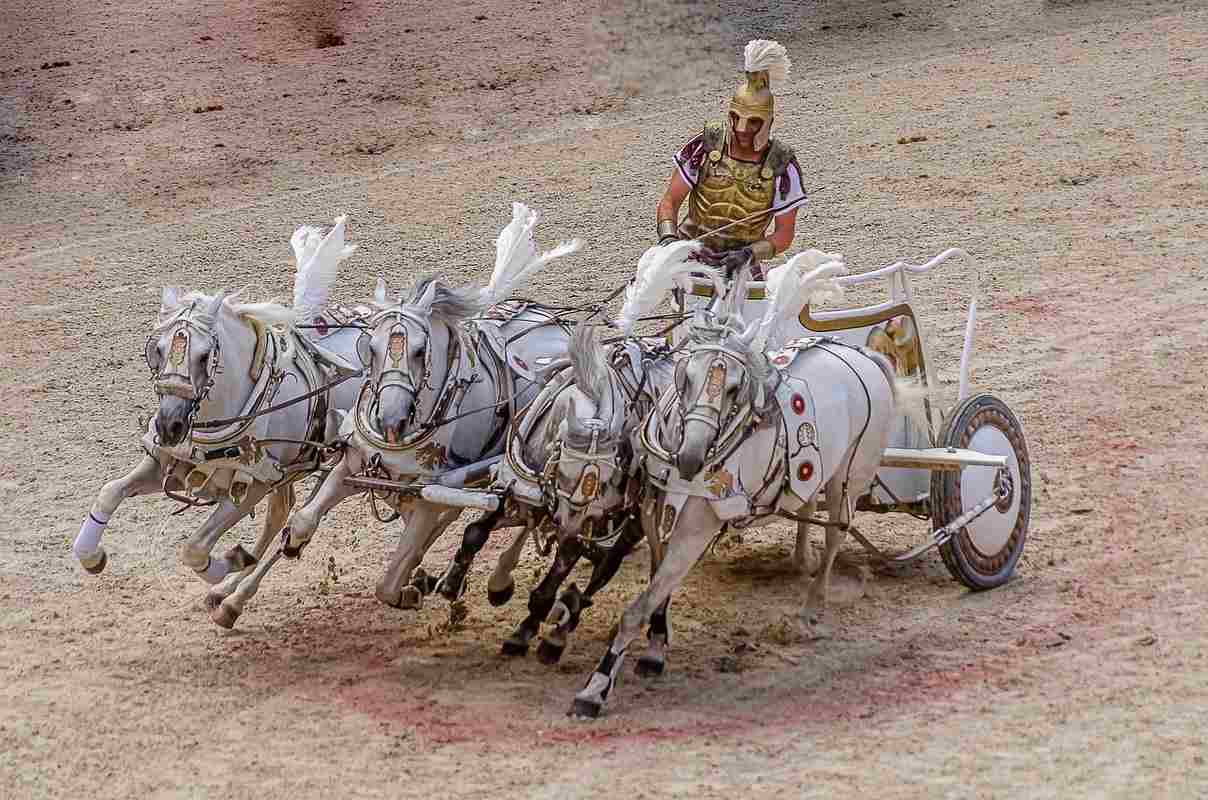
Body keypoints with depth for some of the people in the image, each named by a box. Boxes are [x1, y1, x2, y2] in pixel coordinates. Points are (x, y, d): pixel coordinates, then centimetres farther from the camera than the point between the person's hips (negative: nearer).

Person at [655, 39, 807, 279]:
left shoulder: (782, 165, -8)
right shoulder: (706, 146, -6)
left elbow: (784, 235, -5)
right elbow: (670, 201, -2)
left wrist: (749, 253, -22)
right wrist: (668, 237, -21)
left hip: (740, 267, 0)